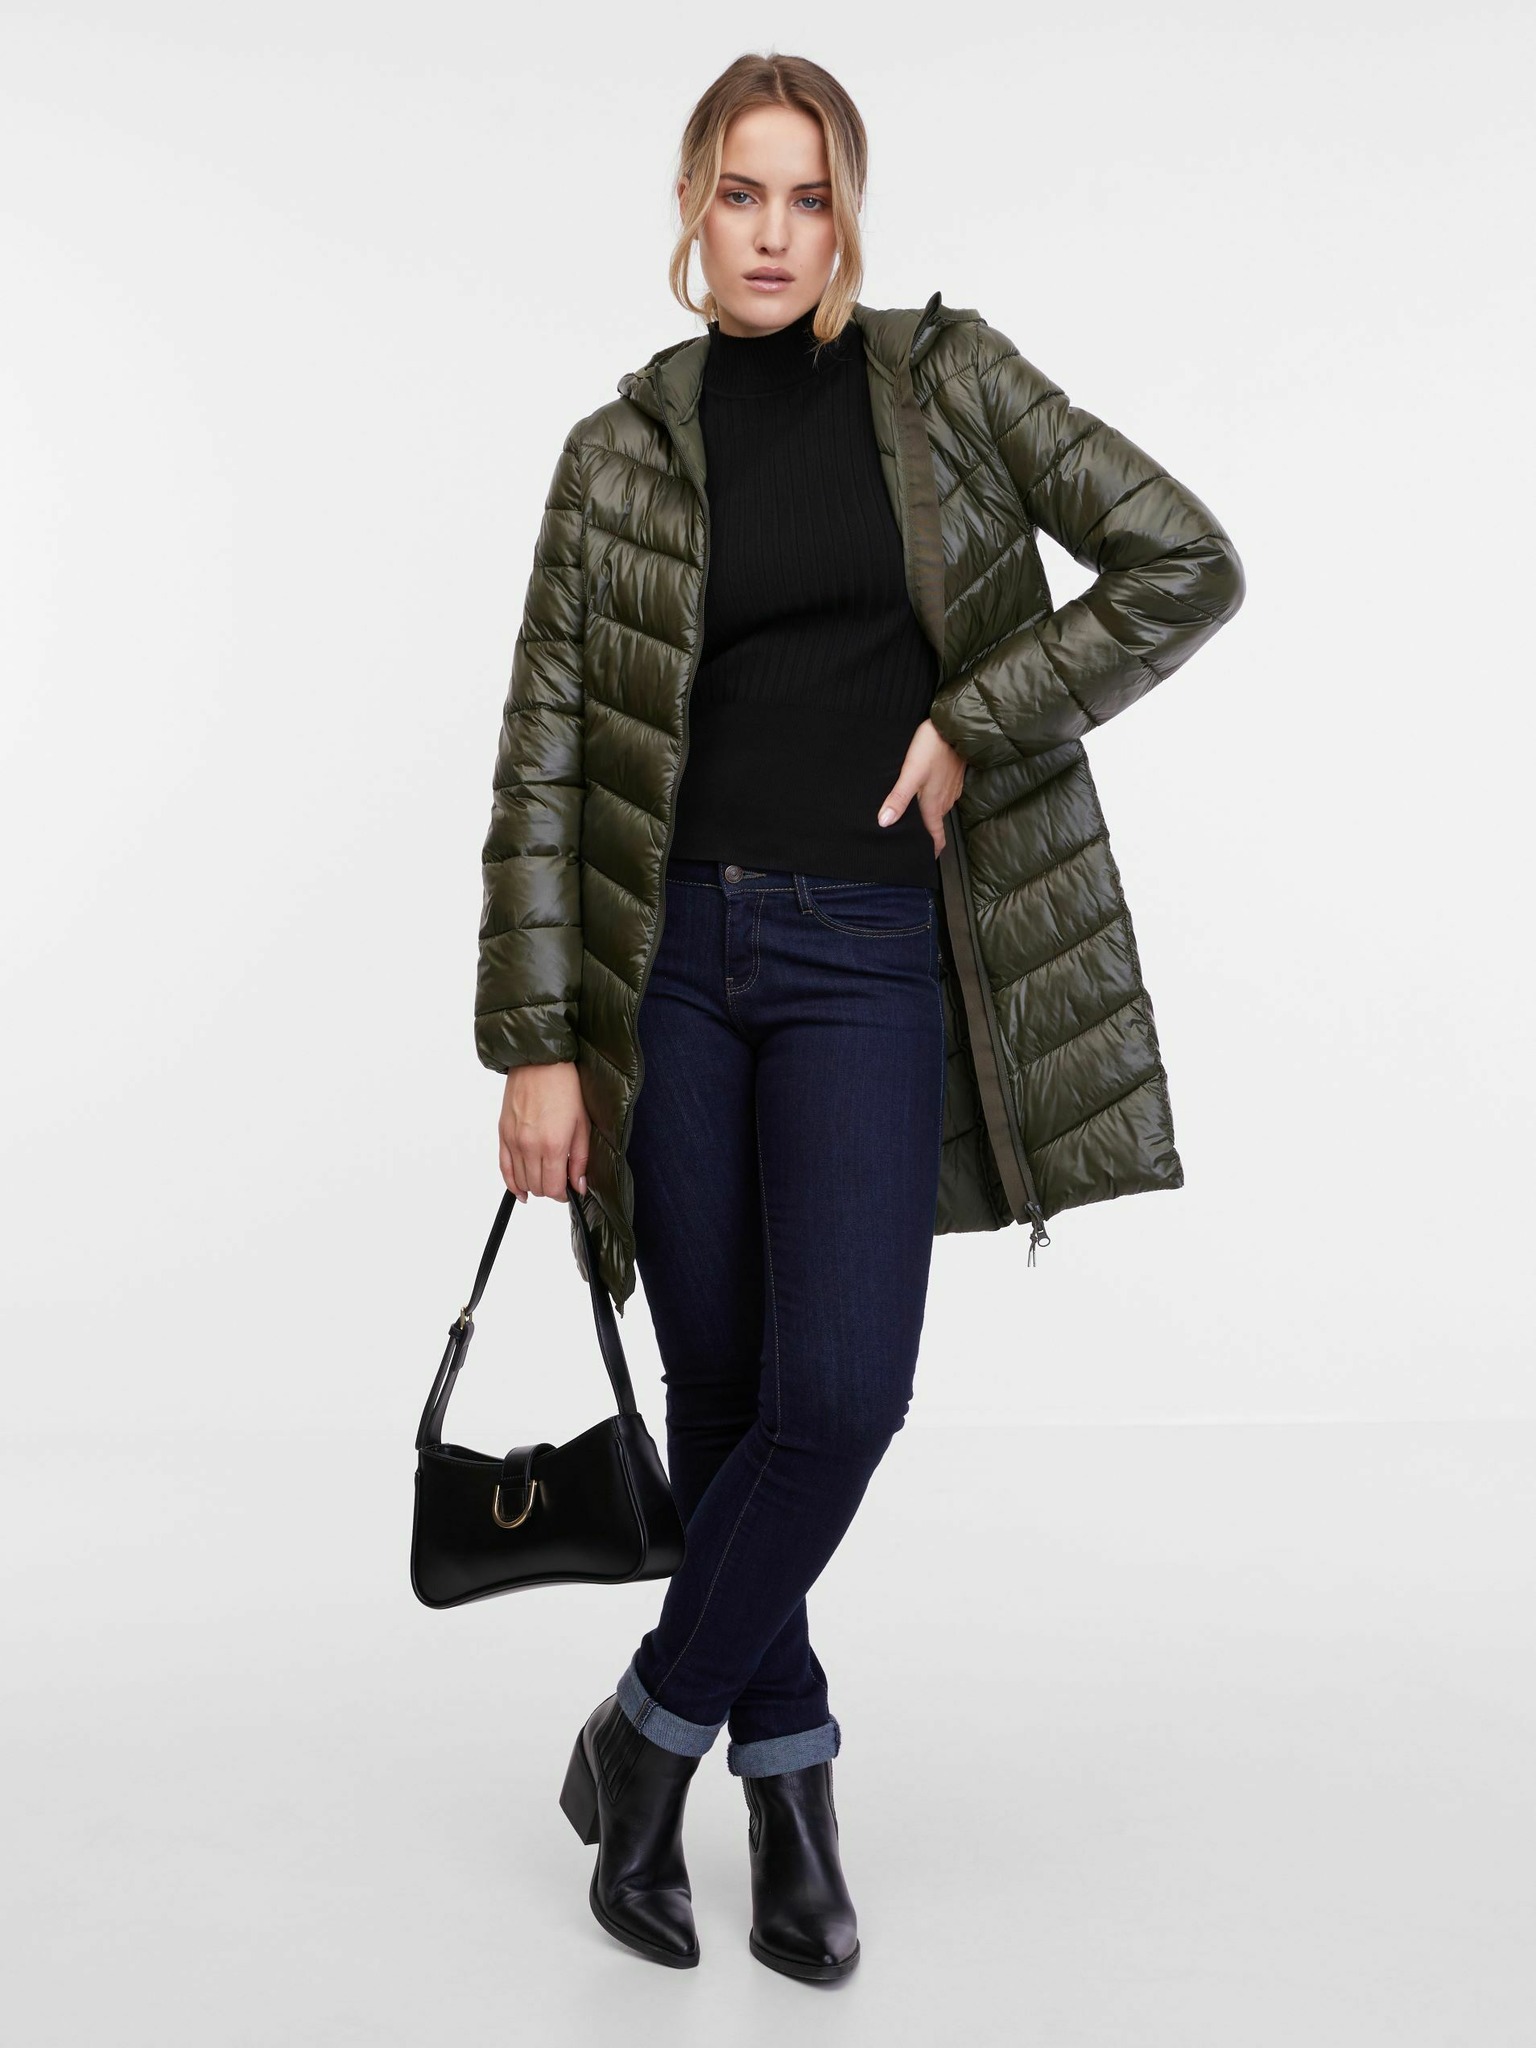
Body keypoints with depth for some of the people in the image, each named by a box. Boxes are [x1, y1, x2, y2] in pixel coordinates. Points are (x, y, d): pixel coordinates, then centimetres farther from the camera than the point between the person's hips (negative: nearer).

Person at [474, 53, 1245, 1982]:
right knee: (720, 1388, 7)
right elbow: (542, 761, 2)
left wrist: (975, 725, -8)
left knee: (837, 1390, -13)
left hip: (871, 953, -1)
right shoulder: (624, 448, 3)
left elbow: (1187, 564, 0)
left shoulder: (953, 381, 3)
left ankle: (651, 1733, 11)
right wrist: (536, 1045, -3)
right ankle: (789, 1783, 26)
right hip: (672, 949, 1)